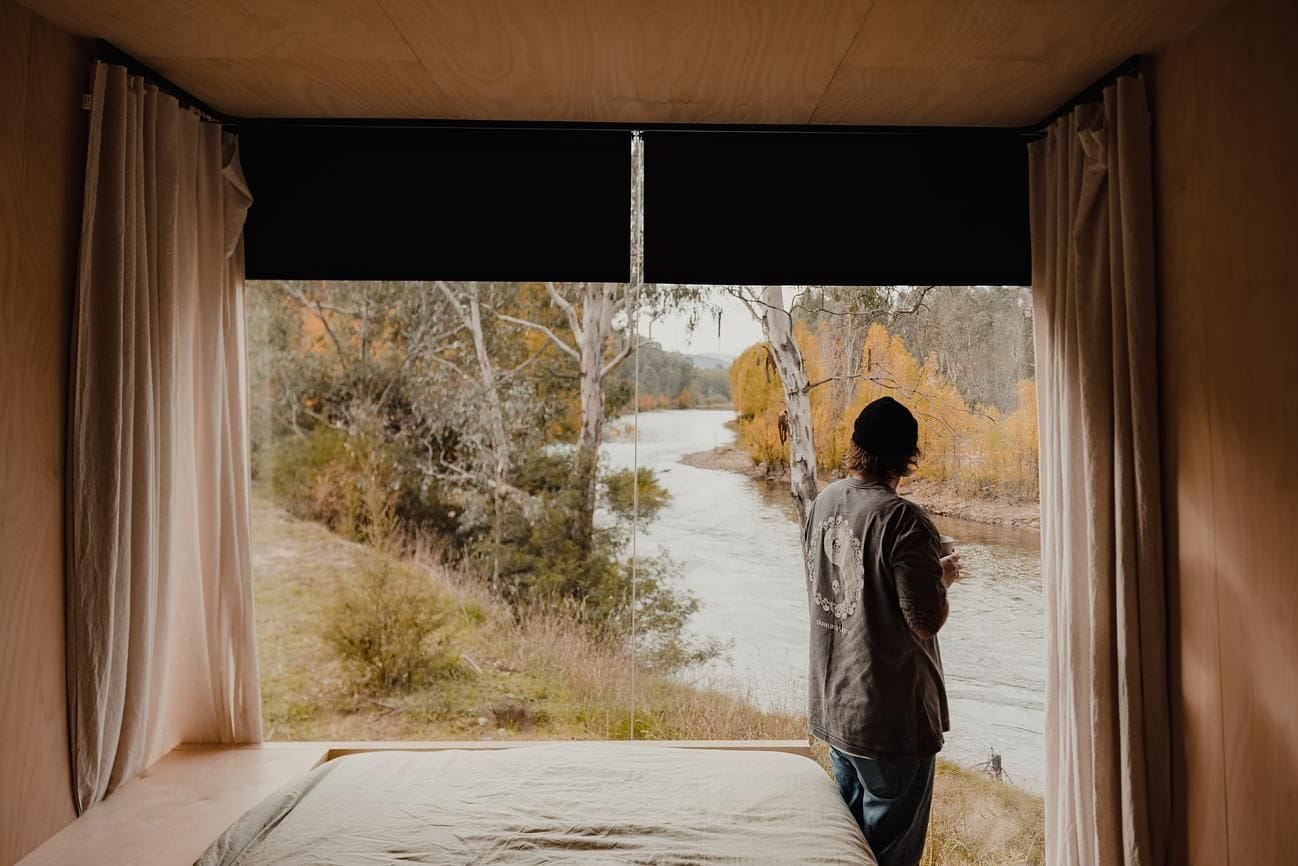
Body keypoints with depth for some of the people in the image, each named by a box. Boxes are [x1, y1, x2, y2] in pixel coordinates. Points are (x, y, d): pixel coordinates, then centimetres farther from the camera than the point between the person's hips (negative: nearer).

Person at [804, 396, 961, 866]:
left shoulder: (823, 502, 1)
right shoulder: (902, 518, -22)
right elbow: (927, 620, -21)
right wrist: (942, 577, -1)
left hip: (832, 703, 7)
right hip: (890, 714, -7)